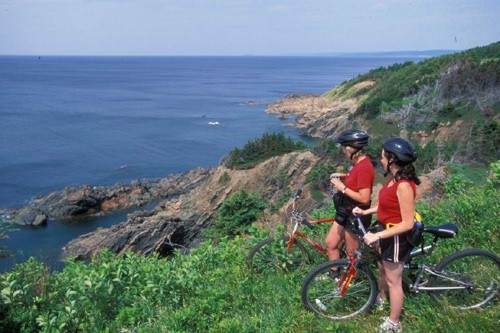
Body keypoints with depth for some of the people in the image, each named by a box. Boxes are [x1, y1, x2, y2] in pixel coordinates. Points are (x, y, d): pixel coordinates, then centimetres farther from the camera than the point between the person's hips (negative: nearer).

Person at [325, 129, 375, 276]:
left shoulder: (363, 168, -27)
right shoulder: (359, 162, 3)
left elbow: (364, 198, -29)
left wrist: (343, 188, -23)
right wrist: (342, 176, 6)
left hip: (356, 215, -10)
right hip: (346, 212, 10)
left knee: (352, 253, 9)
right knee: (330, 243, 16)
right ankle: (334, 275, 32)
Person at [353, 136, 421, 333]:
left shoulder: (404, 186, -29)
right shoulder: (395, 179, 0)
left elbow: (407, 223, -27)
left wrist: (377, 235, -27)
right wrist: (365, 212, 7)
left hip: (396, 237, -9)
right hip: (385, 231, 9)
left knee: (393, 280, 8)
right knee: (382, 270, 28)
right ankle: (382, 299, 54)